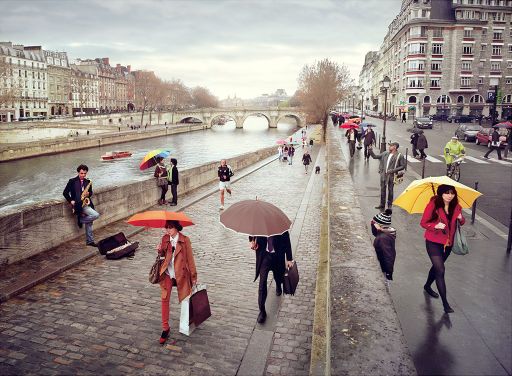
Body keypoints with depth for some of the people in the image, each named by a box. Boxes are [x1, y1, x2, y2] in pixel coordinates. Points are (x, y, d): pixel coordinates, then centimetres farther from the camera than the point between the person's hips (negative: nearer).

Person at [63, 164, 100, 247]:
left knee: (89, 222, 8)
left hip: (86, 203, 6)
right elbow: (65, 193, -1)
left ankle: (89, 241, 19)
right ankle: (81, 220, 1)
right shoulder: (72, 181, -3)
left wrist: (88, 194, -4)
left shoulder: (88, 182, 11)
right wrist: (71, 201, -12)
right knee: (96, 215, -22)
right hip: (78, 204, -6)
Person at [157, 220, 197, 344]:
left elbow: (190, 258, -7)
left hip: (180, 274, -2)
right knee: (165, 299, -3)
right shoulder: (165, 239, -1)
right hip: (167, 274, 3)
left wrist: (193, 276, -4)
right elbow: (163, 254, 12)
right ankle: (165, 328, 8)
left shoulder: (185, 240, -12)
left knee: (184, 299, 11)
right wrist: (160, 251, -13)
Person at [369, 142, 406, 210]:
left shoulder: (399, 156, -6)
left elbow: (403, 166, -5)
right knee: (382, 189, 10)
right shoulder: (385, 153, 7)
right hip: (383, 174, 4)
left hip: (391, 176, -4)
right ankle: (382, 205, 21)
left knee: (390, 190, 5)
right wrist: (371, 151, -3)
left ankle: (389, 205, 18)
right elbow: (375, 156, 11)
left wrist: (393, 170, -14)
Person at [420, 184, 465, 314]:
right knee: (440, 270, -10)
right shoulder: (433, 205, -17)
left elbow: (460, 223, 11)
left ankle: (427, 286, 48)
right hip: (433, 243, -6)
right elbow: (423, 223, -12)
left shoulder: (456, 207, -2)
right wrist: (436, 225, -29)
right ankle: (445, 303, -3)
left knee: (437, 266, 22)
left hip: (448, 243, 6)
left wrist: (461, 218, -11)